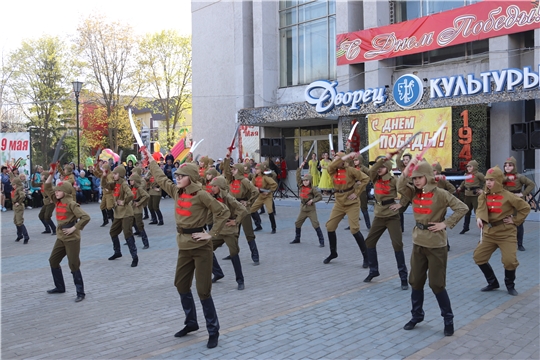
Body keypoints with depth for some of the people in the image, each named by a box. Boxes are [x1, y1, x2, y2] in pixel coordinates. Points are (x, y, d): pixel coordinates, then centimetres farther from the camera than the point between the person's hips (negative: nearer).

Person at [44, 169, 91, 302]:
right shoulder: (57, 201, 6)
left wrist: (74, 228, -21)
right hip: (61, 237, 9)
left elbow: (86, 217, -24)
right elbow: (47, 188, 9)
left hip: (72, 239, -9)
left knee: (74, 265, -5)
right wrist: (51, 174, -2)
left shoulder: (71, 204, -17)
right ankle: (60, 287, 32)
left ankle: (80, 293, 3)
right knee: (53, 261, 16)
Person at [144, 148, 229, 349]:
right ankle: (191, 323, 35)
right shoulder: (176, 191, 4)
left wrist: (212, 234, -17)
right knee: (181, 285, 17)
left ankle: (213, 331, 12)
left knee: (203, 291, -3)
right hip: (184, 246, 8)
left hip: (201, 247, -7)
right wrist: (150, 158, 26)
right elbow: (160, 177, 20)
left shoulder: (201, 194, -16)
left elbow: (223, 212, -15)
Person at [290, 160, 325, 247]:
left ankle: (321, 241, -5)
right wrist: (300, 167, -8)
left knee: (316, 225, -10)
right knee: (297, 223, 13)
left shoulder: (313, 188, -12)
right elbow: (298, 176, -3)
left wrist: (312, 200, -21)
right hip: (303, 208, 6)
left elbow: (320, 196, -10)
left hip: (311, 209, -6)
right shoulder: (301, 186, 1)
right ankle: (297, 239, 30)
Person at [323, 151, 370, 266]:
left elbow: (365, 179, -14)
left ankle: (366, 257, 1)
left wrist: (356, 193, -16)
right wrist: (346, 156, -23)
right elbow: (331, 165, -21)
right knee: (330, 227, 5)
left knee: (354, 229, -12)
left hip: (352, 204, -6)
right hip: (339, 203, 6)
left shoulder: (350, 170, -10)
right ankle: (333, 253, 25)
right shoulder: (332, 171, 2)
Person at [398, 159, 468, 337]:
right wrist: (408, 168, -18)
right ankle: (417, 315, 29)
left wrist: (445, 223, -17)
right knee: (416, 282, 13)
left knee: (437, 284, 0)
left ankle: (448, 319, 17)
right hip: (418, 244, 6)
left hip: (436, 245, -6)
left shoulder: (440, 194, -12)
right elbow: (400, 186, -13)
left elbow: (462, 208, -14)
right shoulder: (414, 193, 4)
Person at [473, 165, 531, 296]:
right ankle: (493, 282, 21)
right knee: (478, 256, 2)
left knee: (510, 260, -13)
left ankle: (510, 285, 16)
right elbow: (480, 208, -10)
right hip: (489, 232, 5)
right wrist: (479, 218, -30)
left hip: (506, 233, -5)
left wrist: (515, 220, -8)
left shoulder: (508, 196, -12)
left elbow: (526, 208, -5)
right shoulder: (484, 196, 2)